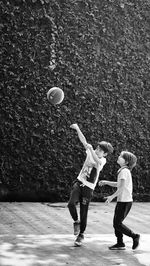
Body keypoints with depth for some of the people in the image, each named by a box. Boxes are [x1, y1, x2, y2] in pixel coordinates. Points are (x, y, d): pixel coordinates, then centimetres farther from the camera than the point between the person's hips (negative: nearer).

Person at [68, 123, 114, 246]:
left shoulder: (103, 160, -8)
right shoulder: (92, 152, 4)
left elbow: (97, 161, -31)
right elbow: (84, 141, 0)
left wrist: (90, 148, -38)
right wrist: (77, 129, -8)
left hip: (88, 188, -3)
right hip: (79, 182, 3)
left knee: (84, 213, 2)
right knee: (71, 204, -22)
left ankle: (81, 235, 21)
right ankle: (76, 222, 7)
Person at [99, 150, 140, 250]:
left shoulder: (124, 171, -15)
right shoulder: (125, 171, 14)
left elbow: (122, 187, -23)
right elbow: (118, 184, 25)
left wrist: (112, 196, -19)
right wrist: (106, 182, 18)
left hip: (125, 201, -9)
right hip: (122, 201, 9)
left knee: (117, 224, -5)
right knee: (116, 222, 12)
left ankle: (135, 236, 3)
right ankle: (120, 244, 17)